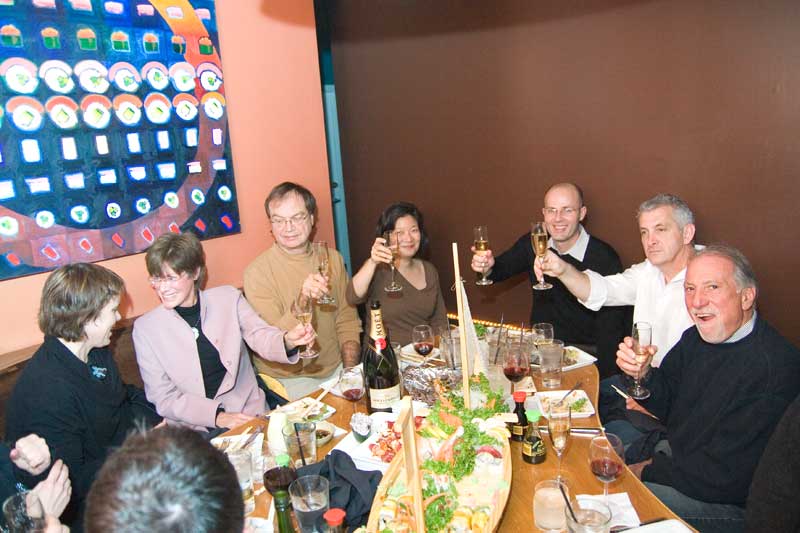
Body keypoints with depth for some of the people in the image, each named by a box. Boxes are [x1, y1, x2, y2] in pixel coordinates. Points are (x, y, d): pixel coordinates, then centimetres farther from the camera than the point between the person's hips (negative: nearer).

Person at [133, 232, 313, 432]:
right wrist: (217, 417, -14)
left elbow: (261, 337, -2)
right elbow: (163, 398, -1)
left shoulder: (228, 298, 4)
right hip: (192, 430, -1)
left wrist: (287, 340, -26)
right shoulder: (145, 328, 0)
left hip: (248, 413, 1)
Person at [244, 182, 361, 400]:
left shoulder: (332, 258, 4)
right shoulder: (257, 272, -12)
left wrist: (351, 372, -2)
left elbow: (347, 320, 9)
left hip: (337, 369, 5)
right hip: (288, 378, -4)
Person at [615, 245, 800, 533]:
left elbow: (723, 477, -26)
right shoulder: (697, 337, -3)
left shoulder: (774, 368, -28)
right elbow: (666, 407, 8)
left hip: (729, 505, -7)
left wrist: (649, 470, -12)